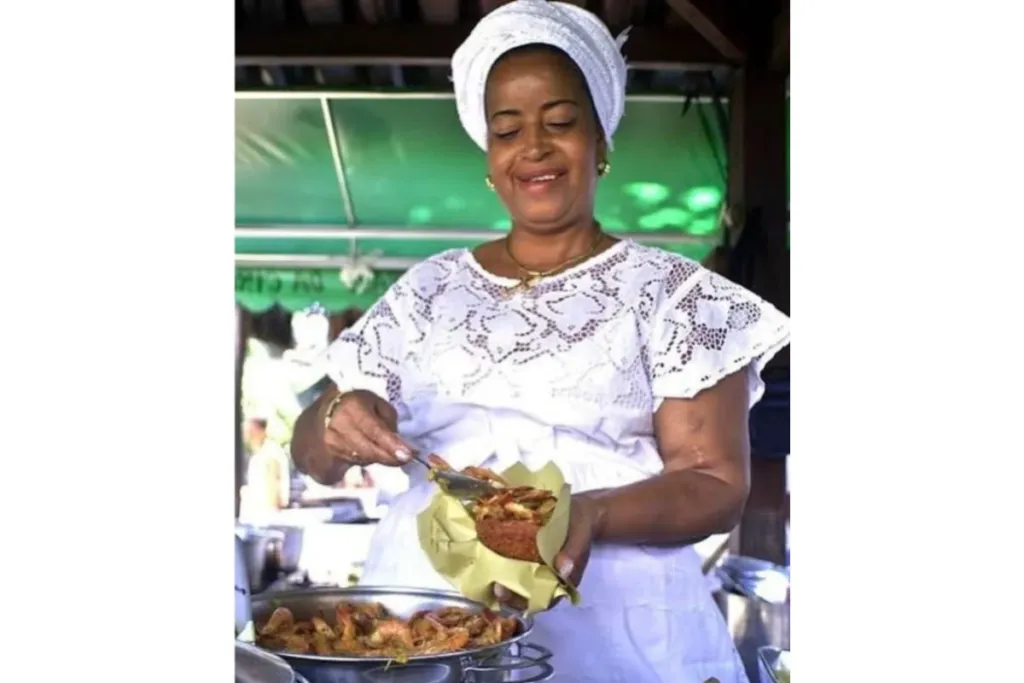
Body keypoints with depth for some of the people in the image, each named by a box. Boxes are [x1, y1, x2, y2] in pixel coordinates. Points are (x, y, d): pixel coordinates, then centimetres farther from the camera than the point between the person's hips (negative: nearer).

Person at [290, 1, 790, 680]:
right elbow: (314, 452, 14)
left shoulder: (673, 292, 4)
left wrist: (592, 516, -19)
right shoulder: (430, 288, 13)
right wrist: (339, 425, -9)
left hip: (612, 620, -2)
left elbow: (717, 484, -1)